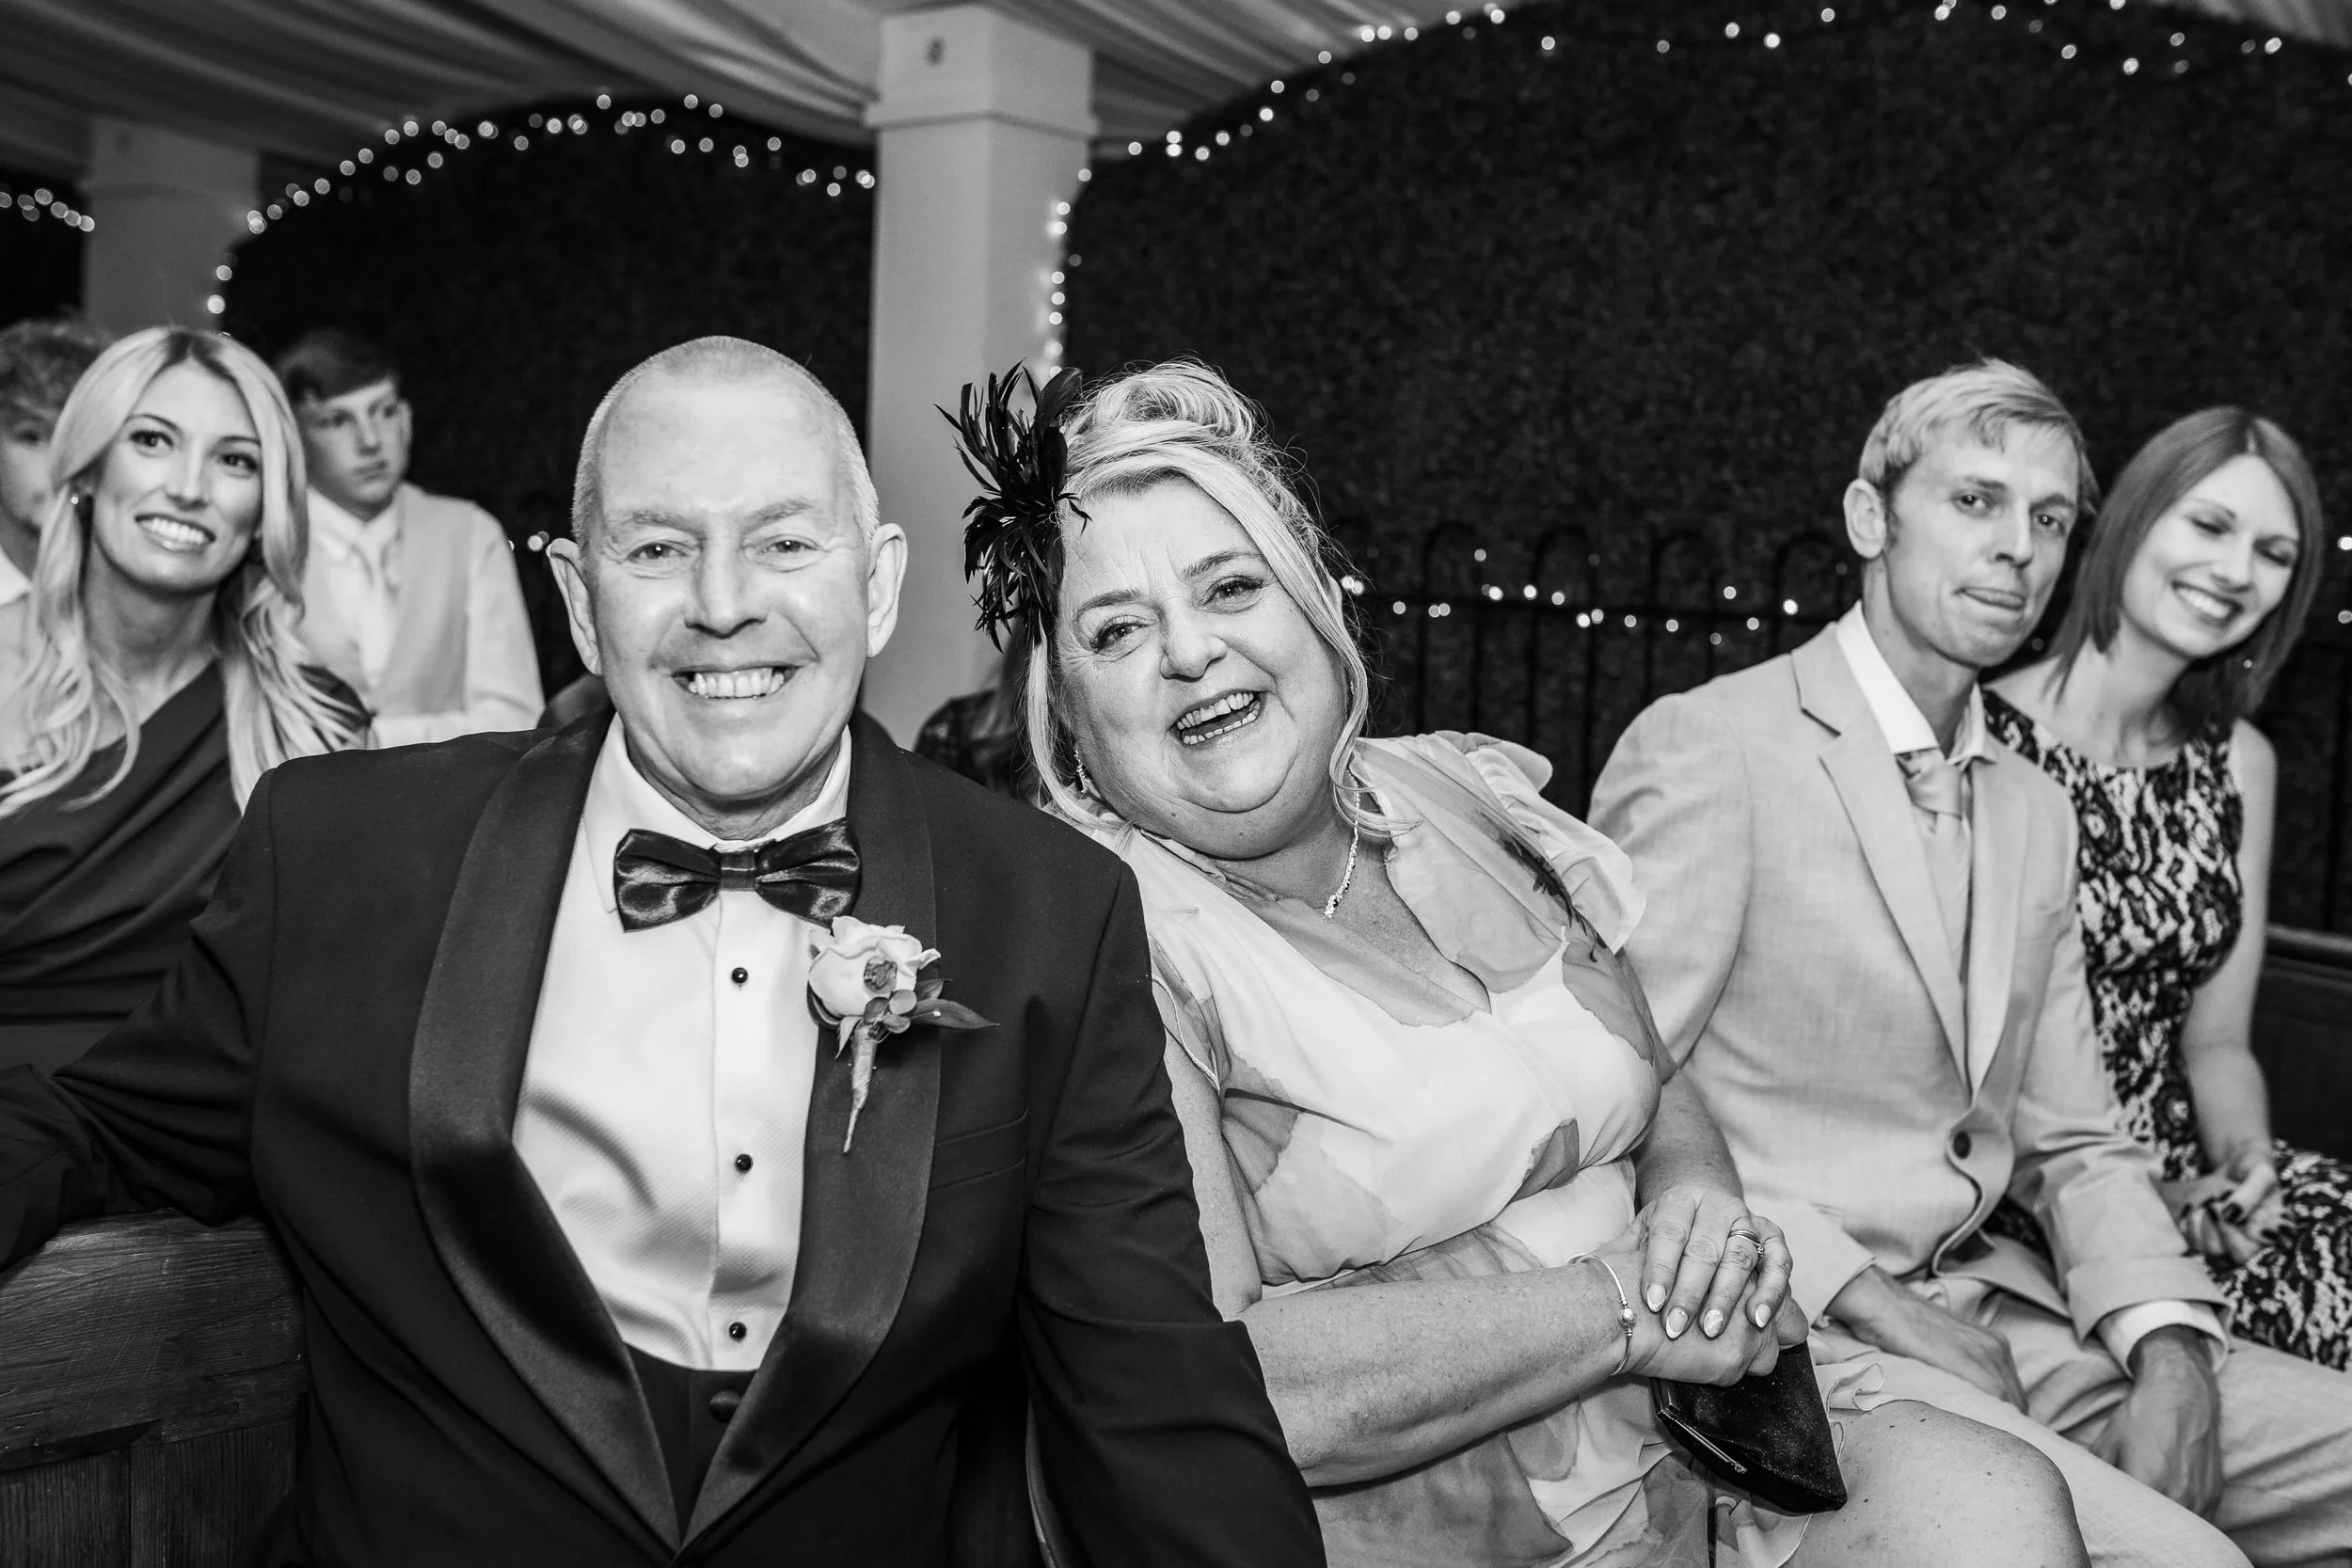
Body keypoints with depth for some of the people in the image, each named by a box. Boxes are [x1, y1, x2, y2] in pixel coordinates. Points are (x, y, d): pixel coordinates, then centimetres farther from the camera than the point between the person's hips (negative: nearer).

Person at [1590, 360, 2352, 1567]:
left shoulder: (2036, 812, 15)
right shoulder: (1707, 746, -10)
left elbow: (2073, 1141, 14)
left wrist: (2168, 1352, -4)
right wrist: (1869, 1298, -16)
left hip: (1992, 1315, 7)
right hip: (1784, 1331, -7)